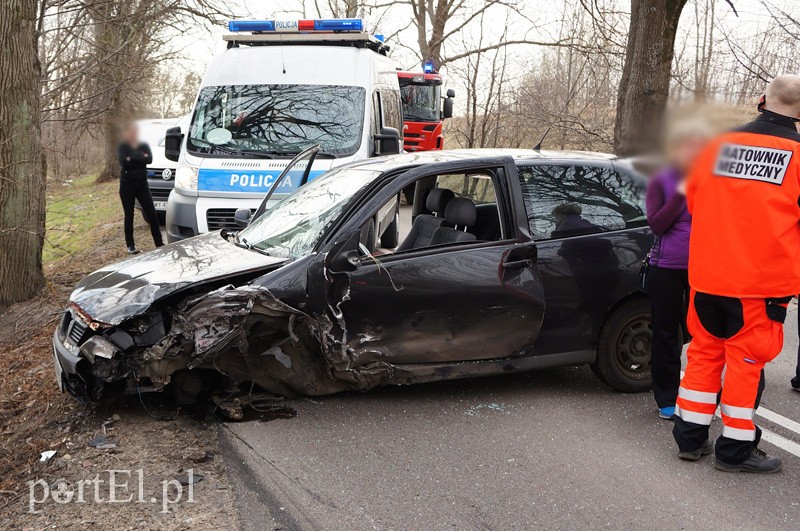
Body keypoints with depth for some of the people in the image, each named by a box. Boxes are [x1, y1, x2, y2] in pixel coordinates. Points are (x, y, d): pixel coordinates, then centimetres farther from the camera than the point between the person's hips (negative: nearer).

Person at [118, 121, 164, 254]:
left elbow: (149, 159, -12)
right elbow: (123, 161, -20)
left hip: (142, 184, 2)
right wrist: (140, 157, -15)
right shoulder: (122, 147, -1)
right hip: (127, 185, -2)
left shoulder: (144, 146, 8)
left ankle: (159, 243, 1)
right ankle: (130, 245, 12)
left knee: (152, 214, -3)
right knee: (129, 216, 3)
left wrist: (132, 158, -15)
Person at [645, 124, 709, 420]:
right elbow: (656, 225, -8)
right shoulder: (661, 182, 2)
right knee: (667, 332, 6)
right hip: (667, 269, -1)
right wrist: (681, 193, -15)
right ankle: (667, 398, 16)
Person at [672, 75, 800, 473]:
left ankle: (690, 438, 23)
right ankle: (735, 449, 14)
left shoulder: (719, 145, 2)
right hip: (763, 282, -3)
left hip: (706, 276, 4)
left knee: (704, 352, 15)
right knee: (746, 360, 6)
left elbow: (693, 203, 13)